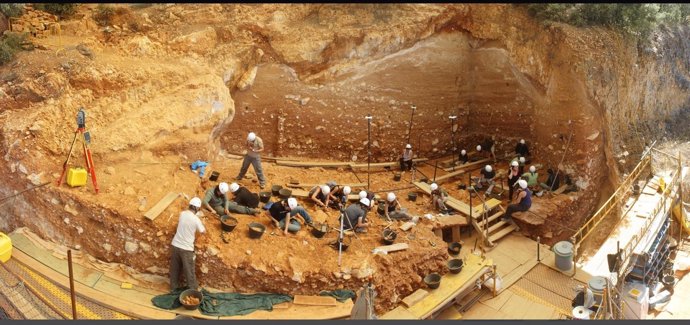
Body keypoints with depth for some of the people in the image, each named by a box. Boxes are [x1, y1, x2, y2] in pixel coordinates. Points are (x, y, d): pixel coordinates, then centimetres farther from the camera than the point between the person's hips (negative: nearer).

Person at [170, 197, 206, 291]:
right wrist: (201, 223, 16)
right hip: (186, 248, -5)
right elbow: (203, 232, 0)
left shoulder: (182, 214, -2)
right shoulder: (196, 219, -16)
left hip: (175, 245, 5)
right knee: (189, 271, 10)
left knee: (174, 269, 19)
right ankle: (193, 289, 23)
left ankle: (174, 287, 34)